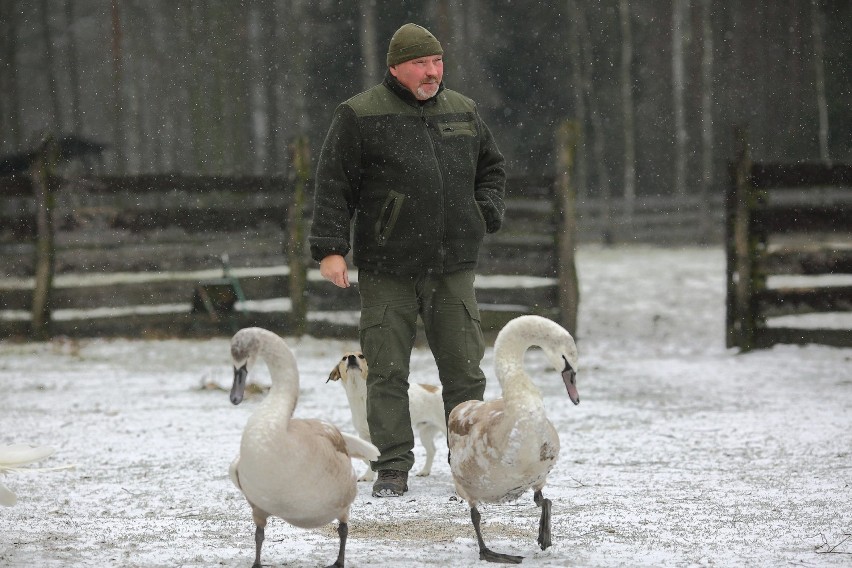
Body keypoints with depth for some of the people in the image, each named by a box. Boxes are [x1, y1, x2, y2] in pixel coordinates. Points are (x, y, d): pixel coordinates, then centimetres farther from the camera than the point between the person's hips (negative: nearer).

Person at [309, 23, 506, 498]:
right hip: (387, 270, -3)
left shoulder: (463, 111, 11)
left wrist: (487, 211, 9)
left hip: (453, 267, 3)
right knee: (387, 371, 0)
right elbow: (333, 185, -4)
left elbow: (492, 165, 26)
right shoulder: (360, 116, -3)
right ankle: (393, 467, 8)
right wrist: (330, 248, -11)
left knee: (465, 369, 3)